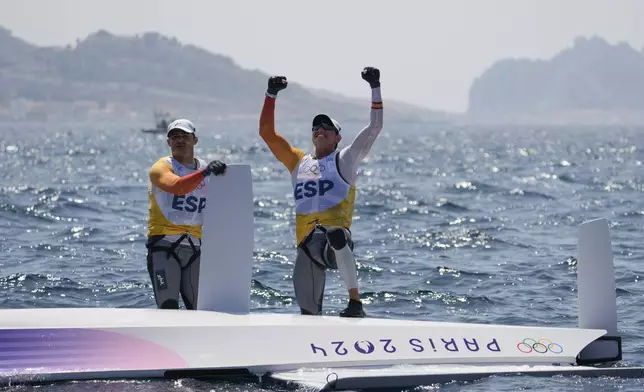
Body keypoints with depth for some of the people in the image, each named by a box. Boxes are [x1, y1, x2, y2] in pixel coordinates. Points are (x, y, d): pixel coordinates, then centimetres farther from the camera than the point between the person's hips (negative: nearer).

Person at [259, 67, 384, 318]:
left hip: (336, 241, -5)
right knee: (308, 312, -5)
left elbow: (375, 126, 5)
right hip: (307, 245, 5)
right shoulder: (298, 162, 24)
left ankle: (355, 303, -39)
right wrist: (271, 95, 19)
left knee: (335, 234, -42)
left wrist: (375, 88, 0)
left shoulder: (344, 160, 12)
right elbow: (266, 132, 24)